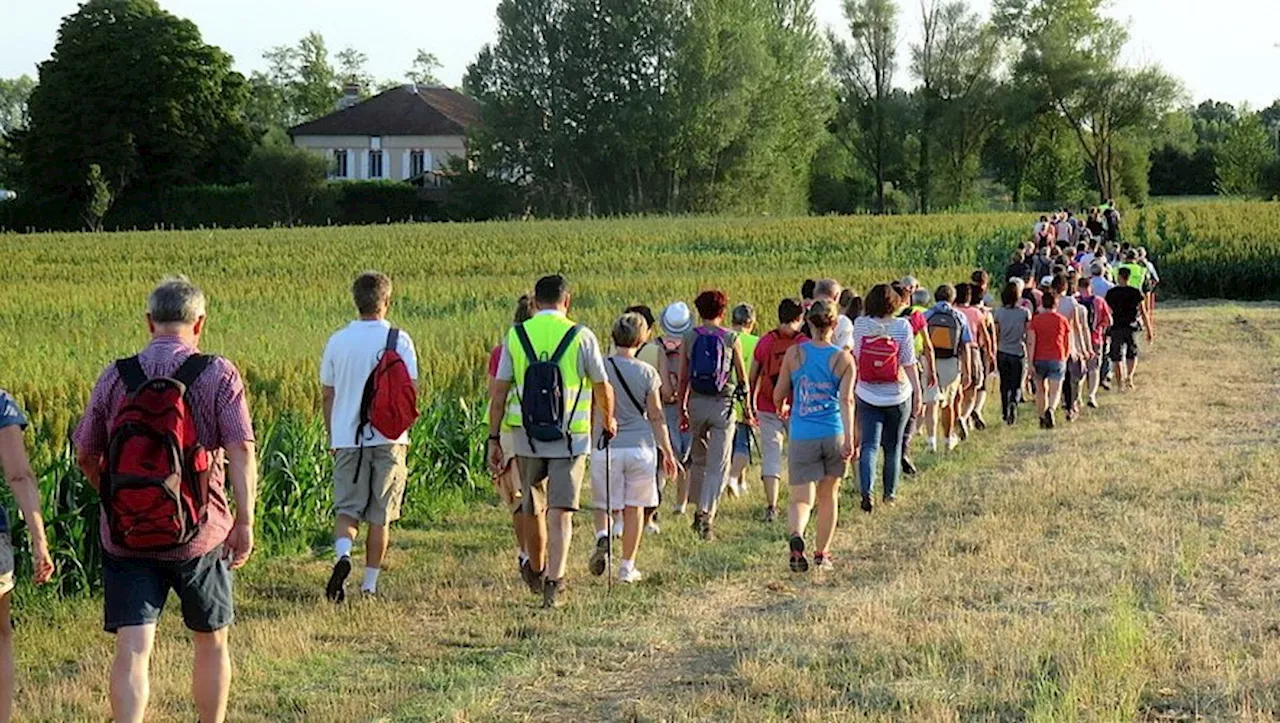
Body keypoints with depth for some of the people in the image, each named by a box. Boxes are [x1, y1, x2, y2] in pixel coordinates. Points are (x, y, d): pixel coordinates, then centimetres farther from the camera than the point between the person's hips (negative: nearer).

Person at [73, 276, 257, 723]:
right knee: (212, 643, 17)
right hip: (200, 534, -1)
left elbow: (85, 456, 8)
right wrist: (245, 521, -13)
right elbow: (241, 450, -15)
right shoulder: (219, 375, -5)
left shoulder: (115, 377, 2)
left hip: (125, 535, 1)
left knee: (132, 649, -2)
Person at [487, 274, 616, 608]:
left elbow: (499, 391, 1)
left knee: (533, 509, 19)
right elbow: (602, 387, 4)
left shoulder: (516, 336, 2)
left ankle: (537, 570, 34)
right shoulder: (581, 337, -4)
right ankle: (553, 582, -10)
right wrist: (609, 421, 22)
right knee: (560, 513, -2)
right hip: (570, 438, -2)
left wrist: (494, 438, 6)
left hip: (527, 438, 2)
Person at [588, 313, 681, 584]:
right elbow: (656, 416, 1)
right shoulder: (647, 372, -1)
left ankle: (603, 536, -20)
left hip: (606, 447, 0)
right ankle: (627, 567, 13)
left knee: (604, 505, 11)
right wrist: (668, 452, 7)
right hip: (640, 446, 0)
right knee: (634, 508, 10)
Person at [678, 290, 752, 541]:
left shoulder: (689, 337, 2)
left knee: (699, 459, 20)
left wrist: (682, 410, 13)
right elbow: (743, 377, 3)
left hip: (696, 403, 2)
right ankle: (706, 516, -13)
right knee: (717, 466, -1)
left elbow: (683, 378, 4)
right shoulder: (732, 338, -2)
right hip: (723, 403, -2)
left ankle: (700, 510, 27)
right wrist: (748, 409, 14)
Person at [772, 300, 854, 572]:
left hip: (802, 437, -1)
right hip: (833, 435, 1)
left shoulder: (794, 354, 0)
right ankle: (822, 554, 27)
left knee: (801, 499, -2)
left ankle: (796, 536, -34)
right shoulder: (843, 358, -2)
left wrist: (783, 407, 29)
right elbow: (846, 399, -13)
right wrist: (850, 438, -17)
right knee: (828, 496, 19)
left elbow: (778, 396, 6)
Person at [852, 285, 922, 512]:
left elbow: (855, 357, 3)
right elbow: (909, 363, -10)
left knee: (869, 445, -1)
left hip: (867, 394, 0)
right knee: (893, 446, 16)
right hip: (897, 395, 0)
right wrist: (917, 389, 0)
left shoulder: (860, 325, -7)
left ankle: (867, 491, -21)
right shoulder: (902, 326, -12)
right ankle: (890, 493, 24)